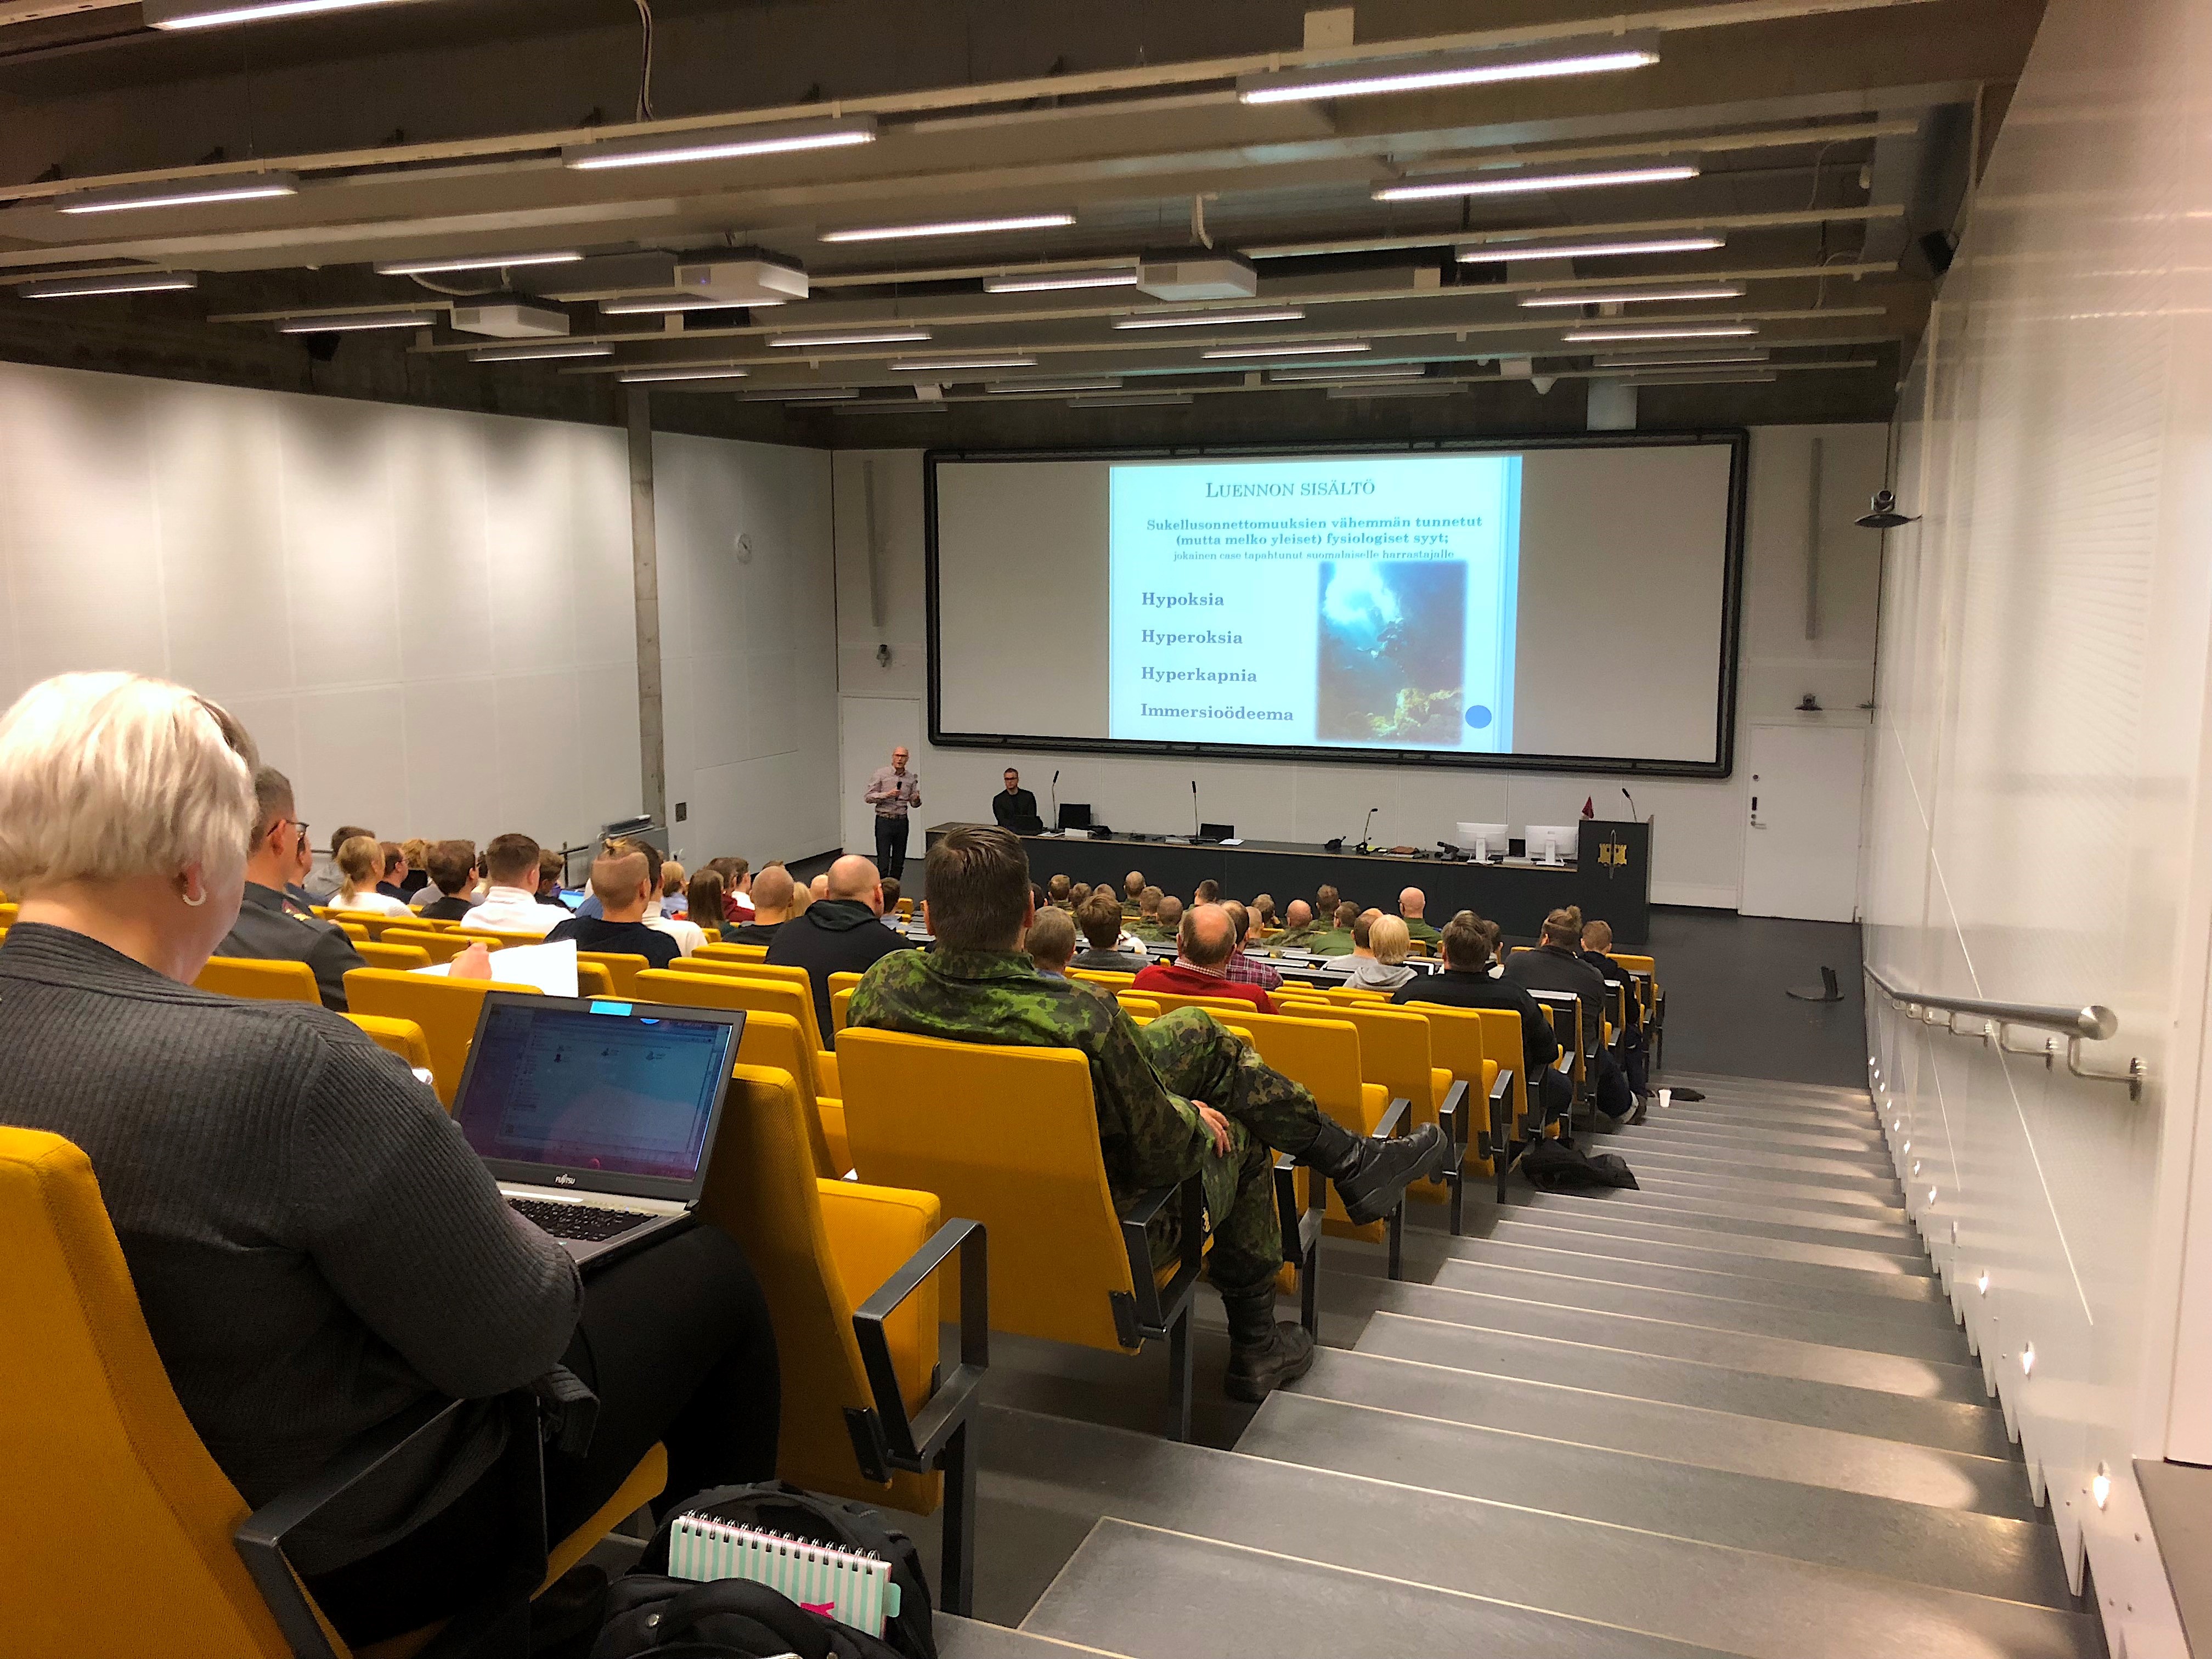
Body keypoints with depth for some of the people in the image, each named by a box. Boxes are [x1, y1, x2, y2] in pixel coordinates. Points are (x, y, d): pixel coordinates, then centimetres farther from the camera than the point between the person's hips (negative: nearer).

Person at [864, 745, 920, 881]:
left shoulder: (911, 778, 7)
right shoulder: (881, 774, -4)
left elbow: (914, 803, 14)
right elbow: (868, 797, -6)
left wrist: (917, 800, -10)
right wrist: (887, 795, -19)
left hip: (902, 822, 4)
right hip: (884, 821, -4)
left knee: (899, 862, 7)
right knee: (883, 862, -7)